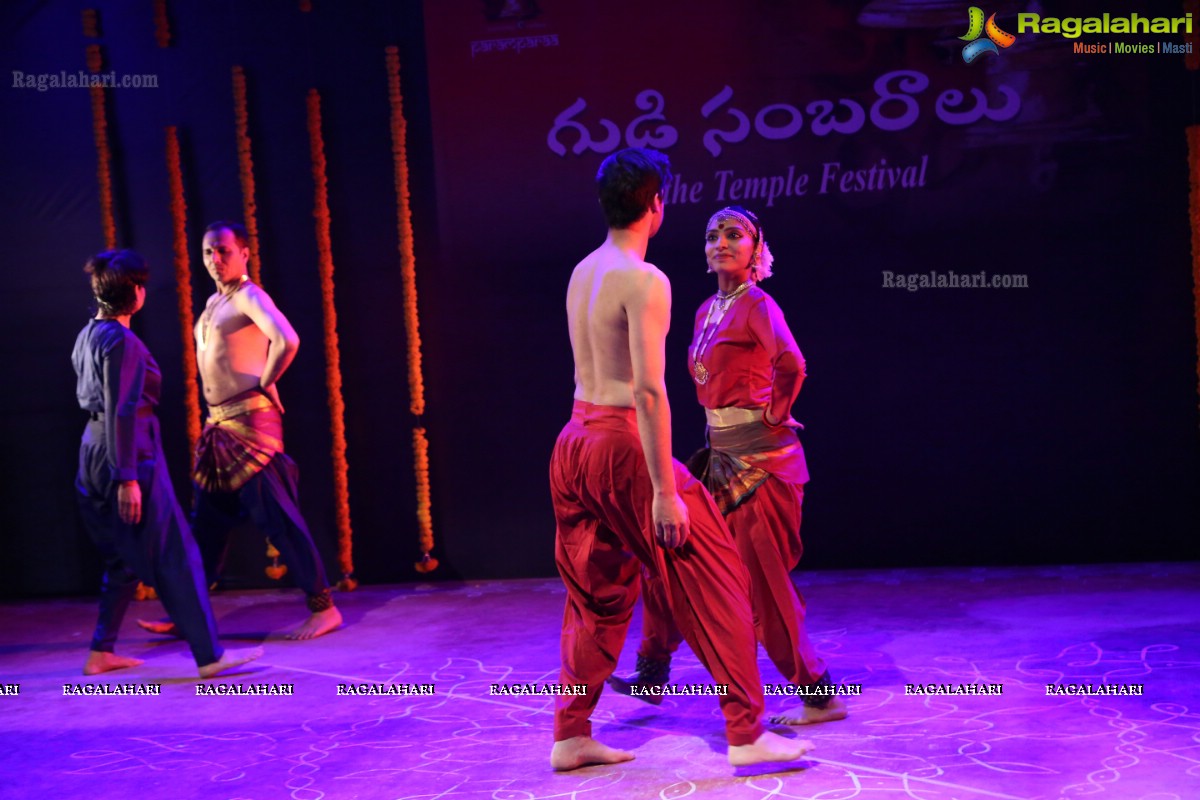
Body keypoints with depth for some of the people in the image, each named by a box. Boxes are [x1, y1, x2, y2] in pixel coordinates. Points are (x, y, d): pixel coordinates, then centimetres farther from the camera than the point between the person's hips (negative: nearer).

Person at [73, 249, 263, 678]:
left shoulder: (88, 335, 13)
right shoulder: (120, 341, -16)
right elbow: (120, 412, -20)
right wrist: (127, 479, -21)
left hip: (94, 452, 10)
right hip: (129, 454, -9)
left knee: (124, 560, 18)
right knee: (174, 556, -5)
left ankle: (101, 652, 22)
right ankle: (209, 655, -3)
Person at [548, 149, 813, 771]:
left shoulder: (581, 273, 12)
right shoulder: (645, 281, -14)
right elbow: (648, 390, -20)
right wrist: (664, 492, -20)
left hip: (573, 440, 9)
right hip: (621, 444, -8)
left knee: (595, 597, 18)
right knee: (714, 581, 1)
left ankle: (571, 736, 22)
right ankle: (746, 733, 5)